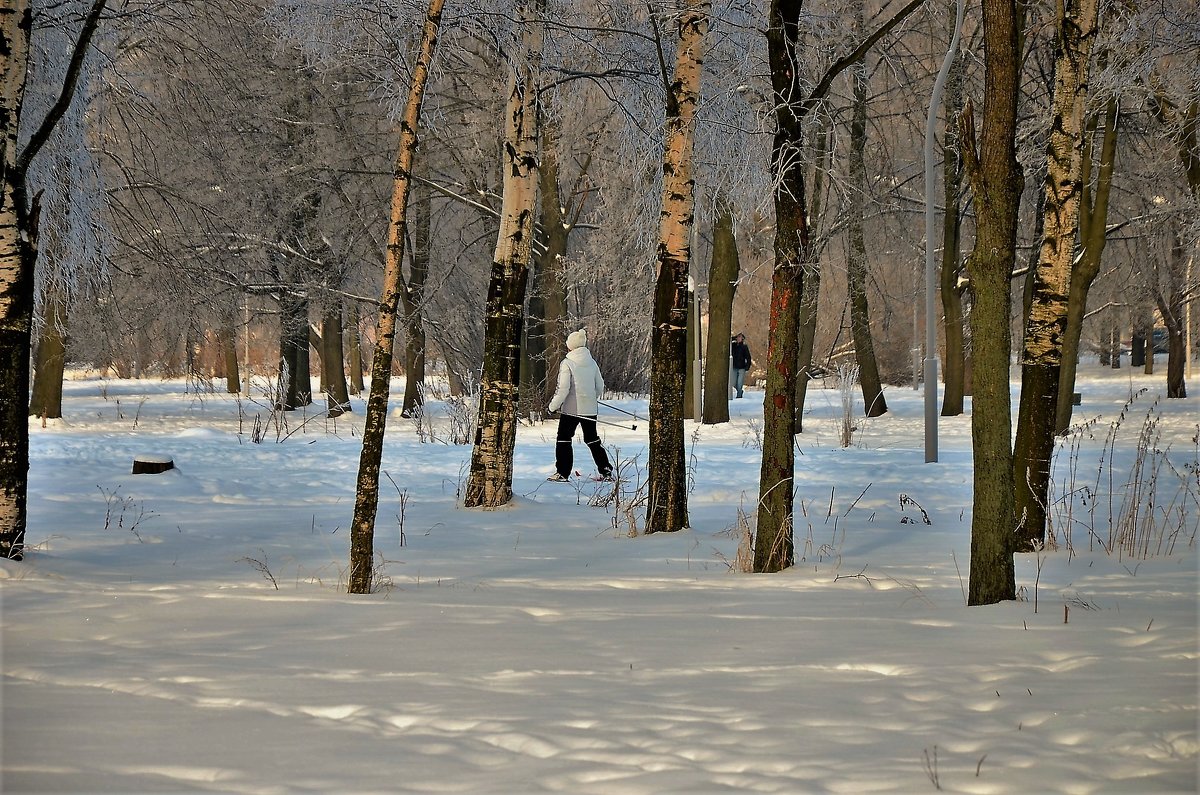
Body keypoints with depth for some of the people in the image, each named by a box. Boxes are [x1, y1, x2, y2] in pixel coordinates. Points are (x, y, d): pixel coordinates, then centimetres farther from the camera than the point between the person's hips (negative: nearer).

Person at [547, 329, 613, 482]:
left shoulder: (567, 363, -13)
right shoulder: (592, 362, 5)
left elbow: (563, 389, -18)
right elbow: (600, 387, 10)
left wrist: (553, 406, -8)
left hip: (571, 409, -6)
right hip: (590, 409, 6)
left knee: (563, 438, 7)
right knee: (592, 439, 17)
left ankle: (562, 472, 6)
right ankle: (606, 471, 13)